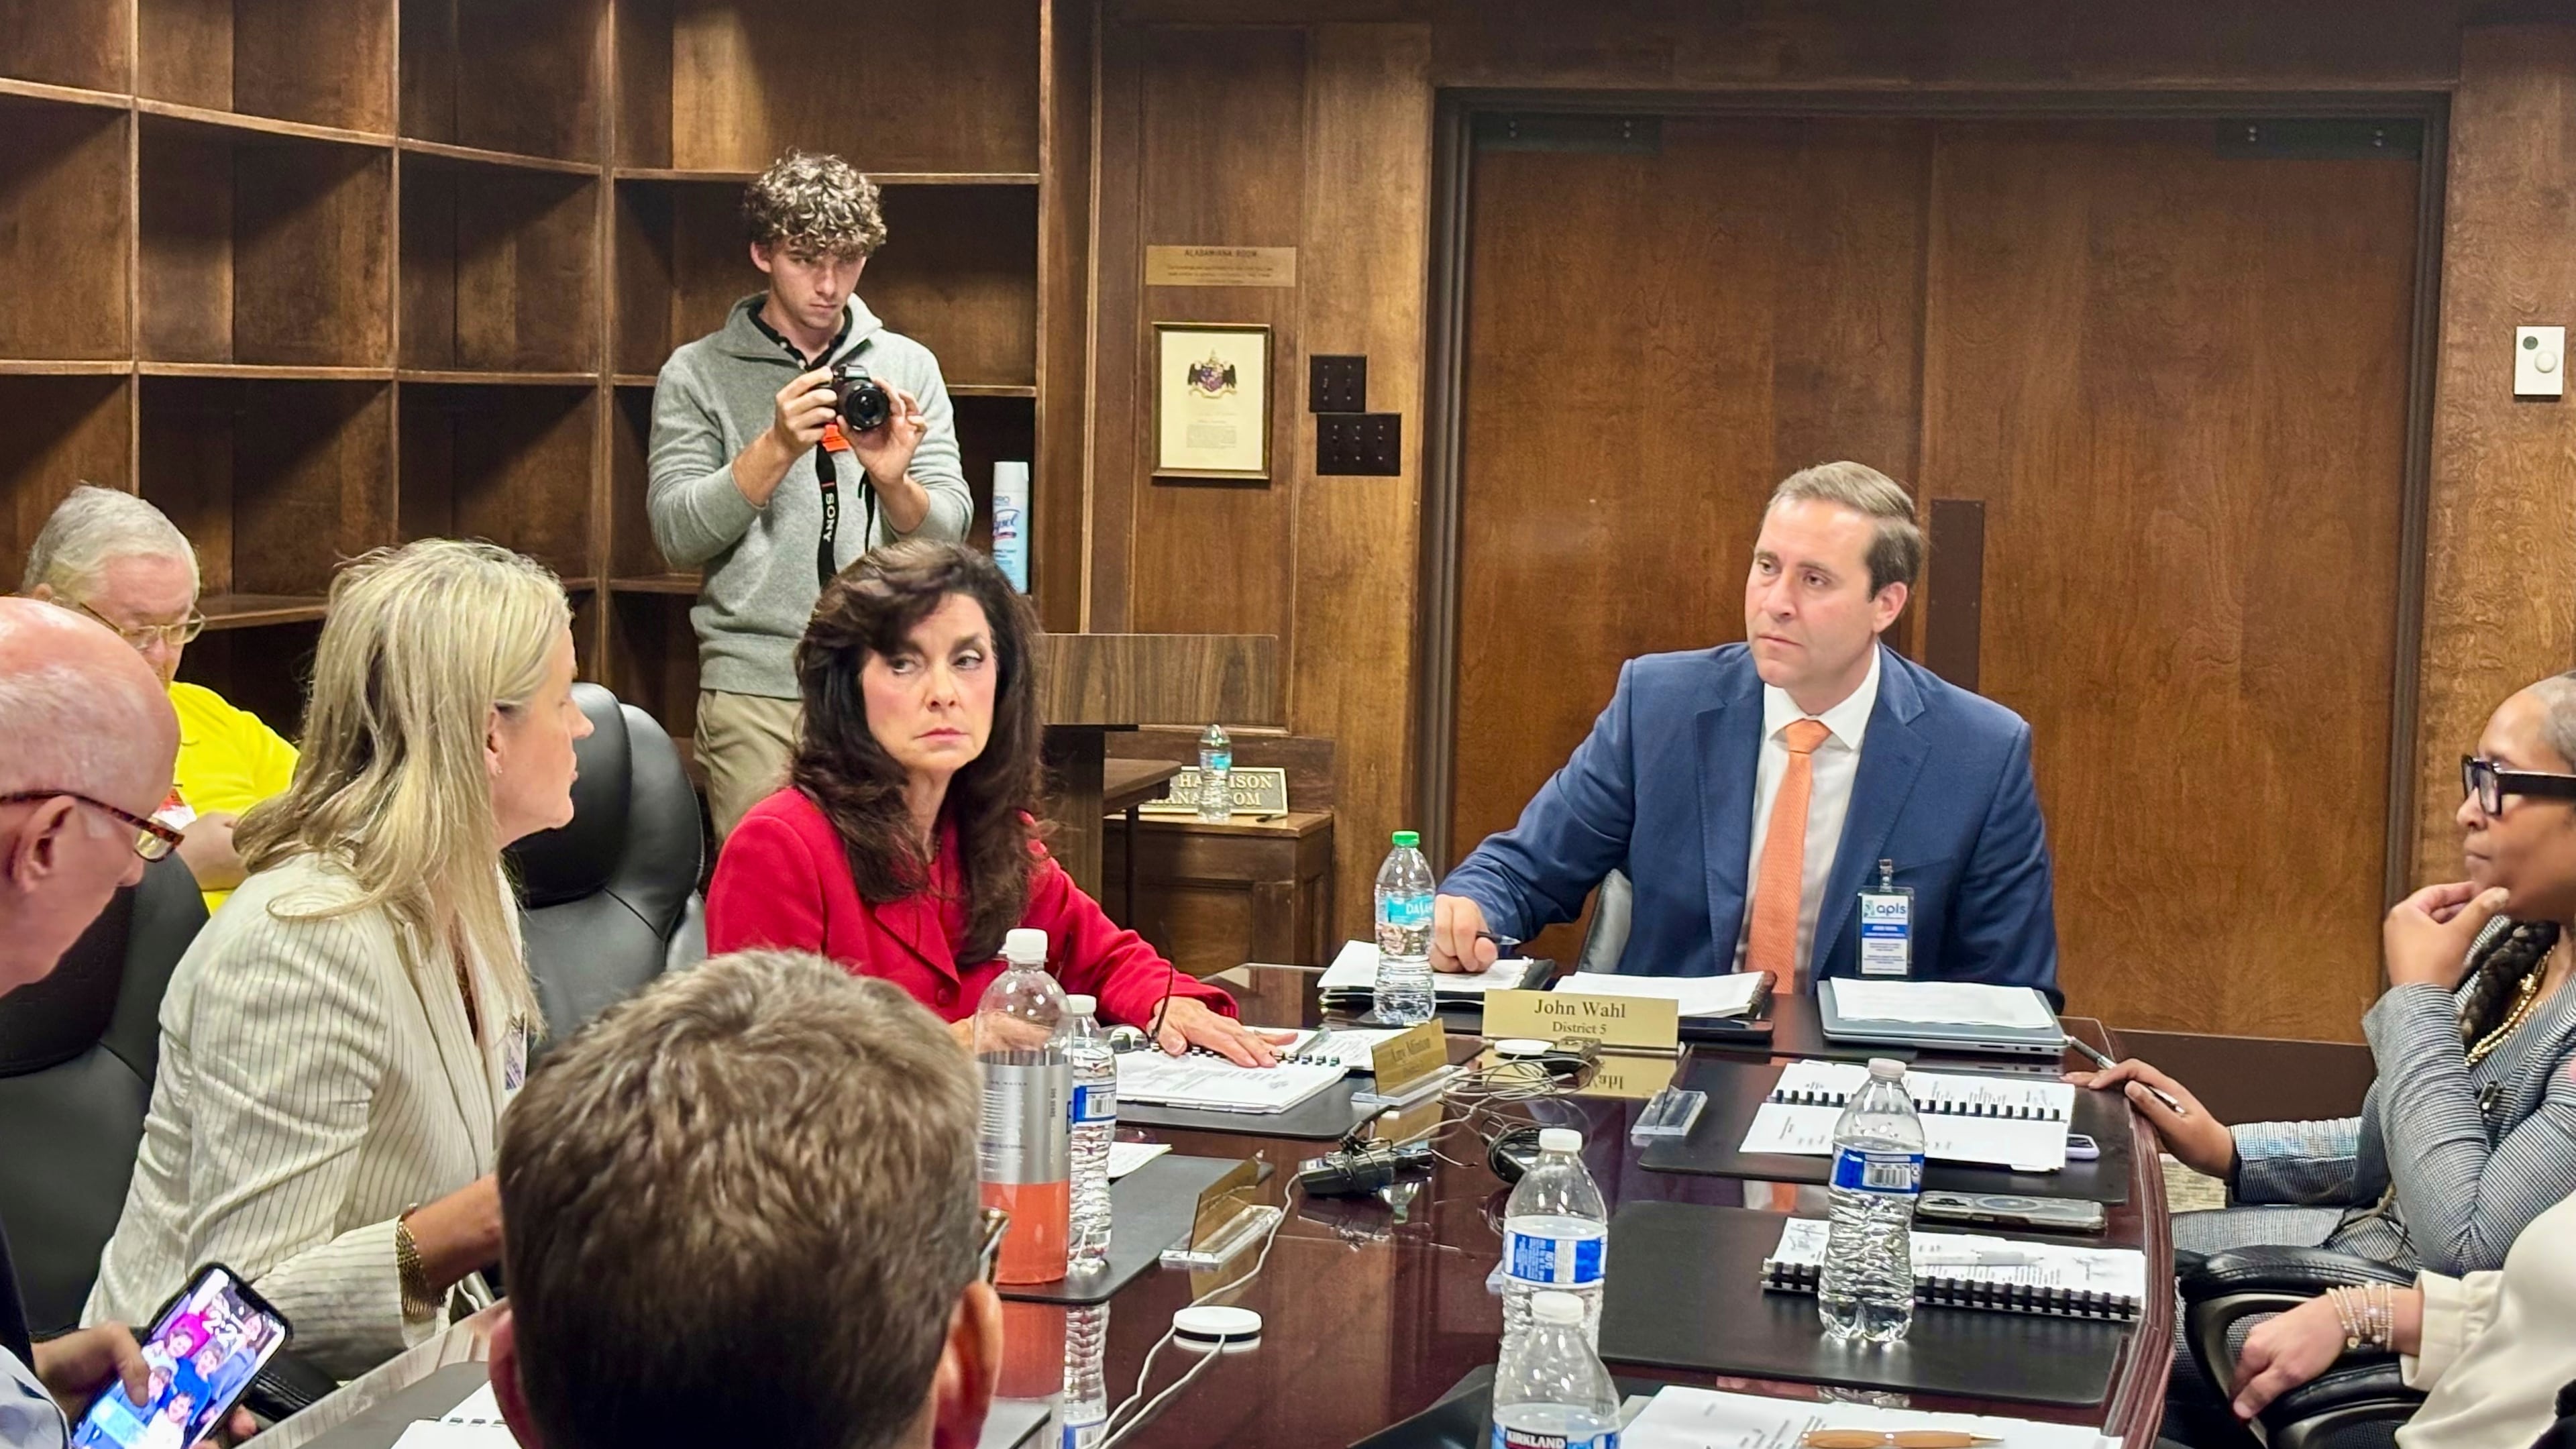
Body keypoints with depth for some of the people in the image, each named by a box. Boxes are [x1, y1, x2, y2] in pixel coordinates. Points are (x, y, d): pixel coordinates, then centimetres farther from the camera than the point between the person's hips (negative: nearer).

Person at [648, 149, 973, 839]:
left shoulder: (908, 366, 11)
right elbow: (678, 535, -5)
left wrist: (891, 479, -16)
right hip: (755, 686, -2)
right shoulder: (698, 374, 5)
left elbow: (948, 532, 5)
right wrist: (776, 450, -17)